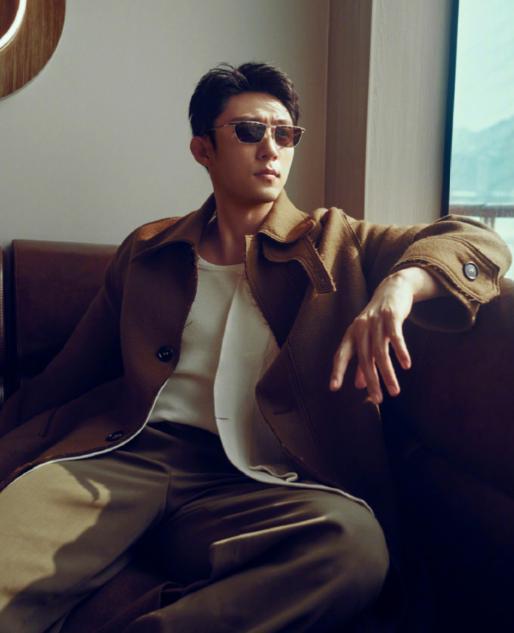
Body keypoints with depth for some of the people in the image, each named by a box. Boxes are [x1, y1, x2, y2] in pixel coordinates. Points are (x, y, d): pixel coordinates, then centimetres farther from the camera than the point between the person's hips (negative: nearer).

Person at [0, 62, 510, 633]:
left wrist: (401, 283, -14)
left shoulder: (334, 243, 15)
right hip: (133, 453, 0)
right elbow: (65, 380, 21)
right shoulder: (146, 251, 20)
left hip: (250, 480, 1)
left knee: (356, 541, -33)